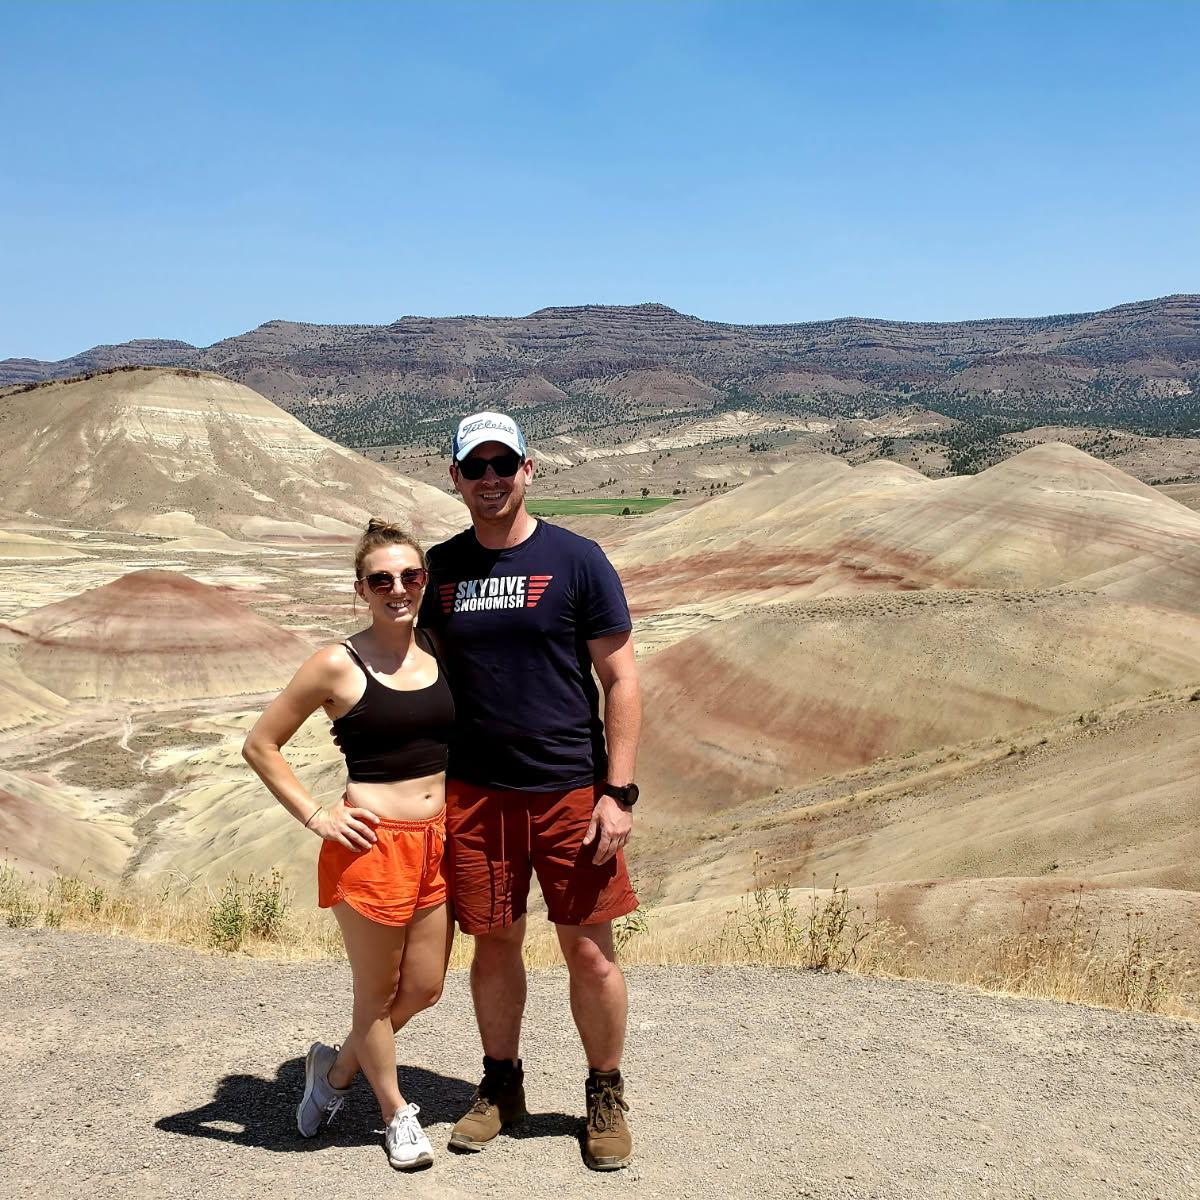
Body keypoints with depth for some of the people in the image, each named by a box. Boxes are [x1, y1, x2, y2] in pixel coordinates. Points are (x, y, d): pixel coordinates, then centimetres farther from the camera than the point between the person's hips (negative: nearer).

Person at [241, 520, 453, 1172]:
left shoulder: (440, 654, 4)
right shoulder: (339, 665, -10)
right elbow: (260, 745, -3)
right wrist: (315, 816, -8)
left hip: (436, 842, 6)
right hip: (371, 846, -5)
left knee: (424, 987, 15)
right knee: (377, 991, 11)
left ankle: (336, 1067, 41)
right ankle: (396, 1114, 34)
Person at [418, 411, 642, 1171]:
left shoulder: (576, 560, -4)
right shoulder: (440, 568, 6)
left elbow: (622, 680, -3)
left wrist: (619, 792, -9)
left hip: (570, 789, -2)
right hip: (474, 792, 3)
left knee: (590, 950, 3)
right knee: (495, 943, 13)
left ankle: (607, 1096, 24)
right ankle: (501, 1085, 33)